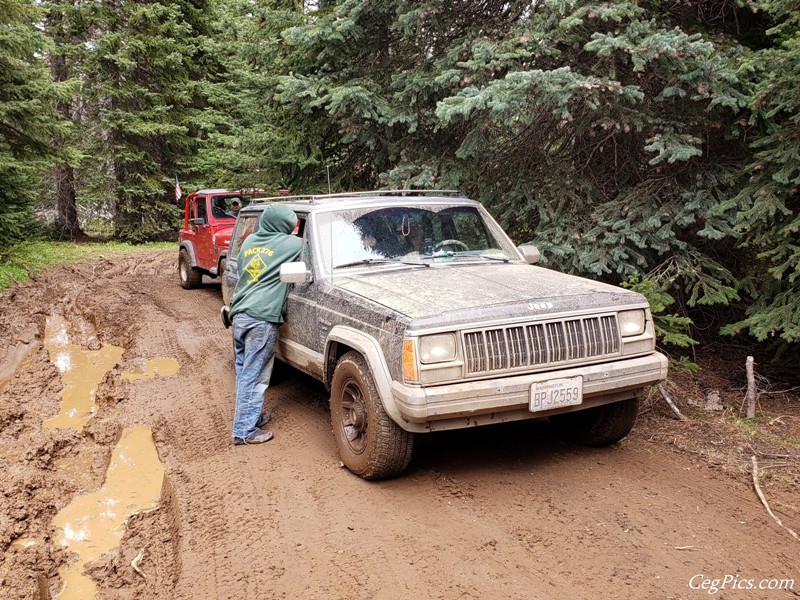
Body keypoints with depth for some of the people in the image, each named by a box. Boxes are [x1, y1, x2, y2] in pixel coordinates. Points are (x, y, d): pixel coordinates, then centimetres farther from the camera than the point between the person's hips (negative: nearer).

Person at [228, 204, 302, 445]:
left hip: (239, 315, 7)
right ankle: (245, 430, 1)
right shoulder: (289, 244, -3)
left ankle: (251, 416, 27)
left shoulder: (249, 241, 14)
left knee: (244, 371, 16)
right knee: (255, 376, -2)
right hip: (262, 318, -7)